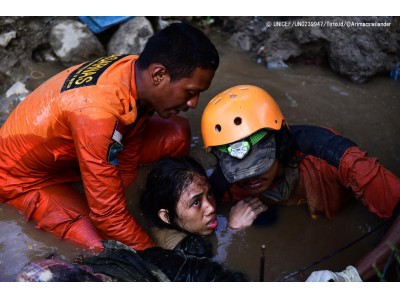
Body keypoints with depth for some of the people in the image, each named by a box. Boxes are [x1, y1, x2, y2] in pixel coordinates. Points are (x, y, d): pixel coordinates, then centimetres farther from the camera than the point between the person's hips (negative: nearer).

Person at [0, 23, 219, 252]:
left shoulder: (135, 70, -16)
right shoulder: (97, 112, -41)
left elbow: (128, 159, -3)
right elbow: (108, 213, -32)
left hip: (68, 150, 7)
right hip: (23, 175, -6)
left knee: (177, 134, -11)